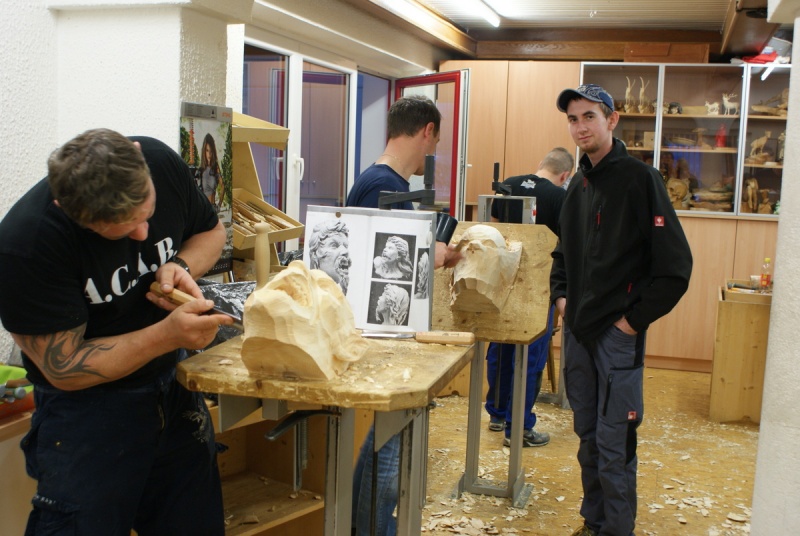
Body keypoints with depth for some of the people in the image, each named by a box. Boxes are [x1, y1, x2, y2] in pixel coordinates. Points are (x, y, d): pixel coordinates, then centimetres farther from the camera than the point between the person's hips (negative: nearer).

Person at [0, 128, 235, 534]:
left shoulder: (162, 162, -13)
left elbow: (211, 231, 7)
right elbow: (65, 369, -20)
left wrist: (181, 266, -15)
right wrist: (167, 335, -32)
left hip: (174, 383, 5)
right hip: (86, 406, -4)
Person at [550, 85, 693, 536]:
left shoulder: (640, 178, -10)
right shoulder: (579, 184, 11)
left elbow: (675, 265, -14)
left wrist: (636, 319, -13)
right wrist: (561, 295, 11)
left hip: (618, 334, -7)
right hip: (577, 330, 7)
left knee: (614, 442, -2)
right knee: (587, 435, 15)